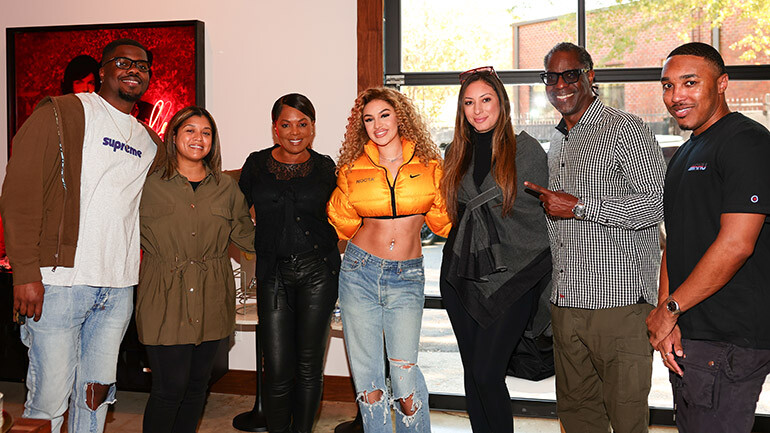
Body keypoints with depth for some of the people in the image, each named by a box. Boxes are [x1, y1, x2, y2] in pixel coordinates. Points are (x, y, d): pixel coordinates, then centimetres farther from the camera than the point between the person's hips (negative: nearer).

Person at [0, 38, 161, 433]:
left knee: (97, 393, 12)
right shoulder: (61, 114, 0)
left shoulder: (150, 141, 18)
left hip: (119, 287, 6)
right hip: (60, 282, -5)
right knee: (49, 396, -1)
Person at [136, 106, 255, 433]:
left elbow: (247, 235, 14)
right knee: (171, 386, -4)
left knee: (198, 382, 11)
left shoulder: (226, 188, 10)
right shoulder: (149, 185, 0)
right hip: (165, 298, -3)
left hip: (211, 299, 4)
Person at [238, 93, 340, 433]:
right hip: (274, 274, 0)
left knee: (309, 365, 6)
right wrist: (256, 243, 3)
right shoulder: (256, 165, 5)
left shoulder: (324, 167, 6)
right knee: (277, 370, -3)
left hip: (318, 272, 0)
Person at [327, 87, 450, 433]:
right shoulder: (352, 170, 4)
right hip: (360, 271, 1)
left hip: (407, 277, -1)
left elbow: (443, 220, 11)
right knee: (366, 374, 6)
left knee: (405, 375, -7)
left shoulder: (429, 166, 2)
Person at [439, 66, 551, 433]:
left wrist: (541, 269, -1)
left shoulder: (526, 150, -2)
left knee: (487, 374, -9)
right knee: (472, 373, 10)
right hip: (462, 275, 5)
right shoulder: (457, 153, 10)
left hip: (510, 276, -4)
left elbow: (545, 212, 2)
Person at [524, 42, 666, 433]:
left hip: (619, 302, -7)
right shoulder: (556, 143, 19)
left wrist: (579, 207, -17)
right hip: (565, 303, 7)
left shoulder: (626, 130, -6)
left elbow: (657, 203, -17)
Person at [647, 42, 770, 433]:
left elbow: (735, 245, -22)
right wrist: (665, 316, 1)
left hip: (727, 342, -9)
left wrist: (670, 309, -13)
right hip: (686, 334, 9)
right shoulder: (684, 155, 17)